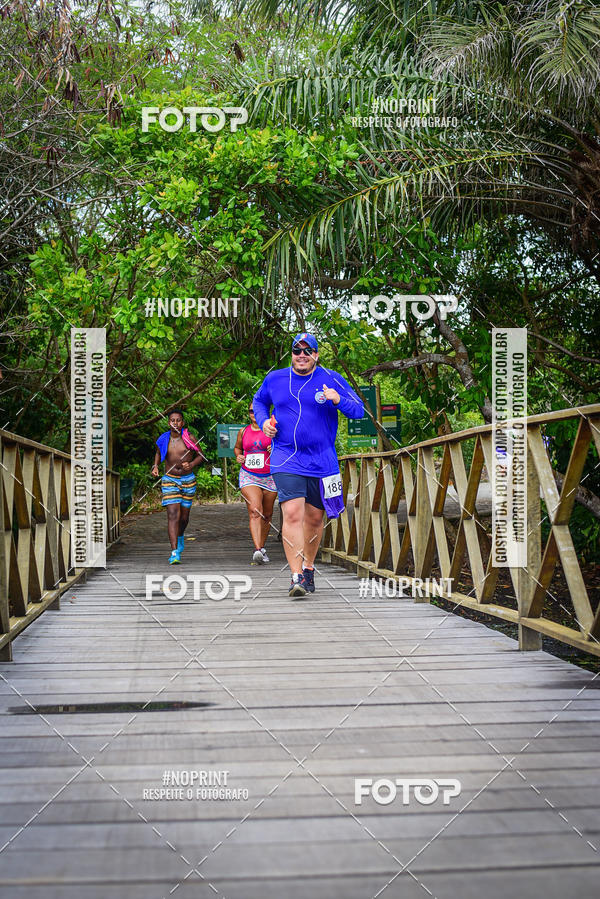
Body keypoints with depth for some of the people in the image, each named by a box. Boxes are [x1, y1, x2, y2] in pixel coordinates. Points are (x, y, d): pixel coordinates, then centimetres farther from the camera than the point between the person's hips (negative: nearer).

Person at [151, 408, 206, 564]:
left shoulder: (189, 439, -6)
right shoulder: (163, 440, -2)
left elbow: (201, 456, 5)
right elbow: (158, 453, 20)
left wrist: (191, 464, -13)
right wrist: (155, 465, 3)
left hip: (188, 480, 1)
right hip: (169, 480, -1)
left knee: (184, 515, 12)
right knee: (173, 515, -15)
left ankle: (180, 536, 47)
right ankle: (175, 552, -20)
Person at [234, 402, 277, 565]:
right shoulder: (243, 431, 8)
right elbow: (237, 447, 26)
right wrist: (238, 456, 5)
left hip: (269, 477, 1)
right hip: (248, 476, -1)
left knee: (267, 515, 10)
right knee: (255, 511, -20)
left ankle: (261, 547, 29)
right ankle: (258, 550, -32)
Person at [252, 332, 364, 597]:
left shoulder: (332, 379, 2)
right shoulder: (274, 379, 7)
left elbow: (359, 410, 0)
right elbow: (258, 401, 25)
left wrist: (339, 400, -21)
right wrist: (264, 421, 5)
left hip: (322, 462, 1)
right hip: (286, 459, -1)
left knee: (314, 517, 11)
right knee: (292, 513, -17)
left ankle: (308, 568, 32)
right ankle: (296, 576, -18)